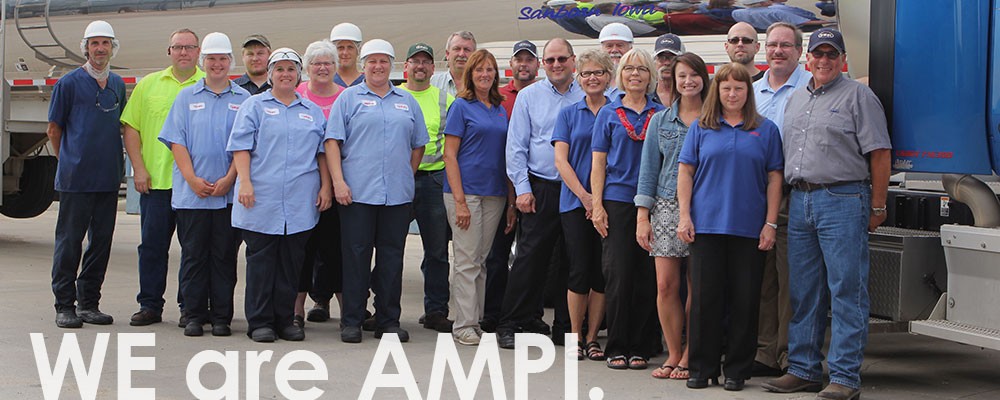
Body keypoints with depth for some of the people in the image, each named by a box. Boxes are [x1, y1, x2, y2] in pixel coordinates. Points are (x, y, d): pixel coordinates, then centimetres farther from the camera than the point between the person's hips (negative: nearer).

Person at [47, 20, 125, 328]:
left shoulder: (118, 84, 12)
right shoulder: (69, 83, -3)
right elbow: (54, 130, 3)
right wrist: (69, 162, 8)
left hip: (108, 178, 5)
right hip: (75, 178, -5)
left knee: (102, 239, 7)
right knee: (70, 240, -1)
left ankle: (88, 303, 16)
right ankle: (65, 306, 4)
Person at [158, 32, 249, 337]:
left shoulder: (243, 99, 7)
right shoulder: (186, 97, 10)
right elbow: (177, 141, 4)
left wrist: (228, 179, -11)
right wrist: (192, 179, -8)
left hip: (229, 193, -1)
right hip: (191, 193, 1)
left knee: (224, 255, 2)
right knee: (193, 254, 2)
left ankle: (221, 317, 8)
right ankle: (194, 315, 9)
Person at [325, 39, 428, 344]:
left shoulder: (407, 101, 15)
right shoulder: (349, 98, 4)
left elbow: (418, 144, 19)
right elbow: (332, 141, -2)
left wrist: (408, 176, 9)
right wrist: (338, 181, -11)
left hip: (398, 193, 3)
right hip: (357, 192, -3)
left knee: (392, 256, 5)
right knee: (356, 255, -2)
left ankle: (388, 321, 12)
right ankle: (352, 321, 4)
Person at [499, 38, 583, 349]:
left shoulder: (587, 98, 7)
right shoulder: (529, 97, 5)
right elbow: (516, 146, 3)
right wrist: (522, 189, -5)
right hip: (541, 189, -2)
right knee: (530, 257, -5)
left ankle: (565, 327, 14)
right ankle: (510, 324, 0)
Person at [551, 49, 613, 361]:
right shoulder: (568, 115, 7)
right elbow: (561, 161, 1)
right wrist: (584, 196, -10)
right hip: (574, 201, -1)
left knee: (602, 271, 1)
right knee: (580, 268, -3)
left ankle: (592, 337, 9)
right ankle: (575, 336, 6)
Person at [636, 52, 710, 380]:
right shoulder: (660, 121, 12)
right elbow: (649, 169, 10)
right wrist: (642, 217, 3)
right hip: (667, 206, 2)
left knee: (697, 285, -1)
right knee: (666, 284, -4)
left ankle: (689, 356, 8)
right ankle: (673, 354, 7)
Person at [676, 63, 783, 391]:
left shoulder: (766, 130, 7)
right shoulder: (701, 128, 8)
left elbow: (774, 178, 5)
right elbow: (685, 171, 7)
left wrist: (770, 223, -1)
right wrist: (684, 216, -2)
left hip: (749, 228, 0)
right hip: (707, 225, 0)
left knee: (744, 299, 2)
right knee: (704, 297, 1)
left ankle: (737, 370, 11)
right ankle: (702, 367, 9)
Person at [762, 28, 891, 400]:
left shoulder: (858, 97, -1)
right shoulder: (796, 100, 19)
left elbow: (879, 154, -5)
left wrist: (877, 207, -8)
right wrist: (787, 200, 14)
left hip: (842, 200, -7)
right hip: (800, 200, 7)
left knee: (846, 292, -6)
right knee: (803, 293, 10)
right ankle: (803, 370, 17)